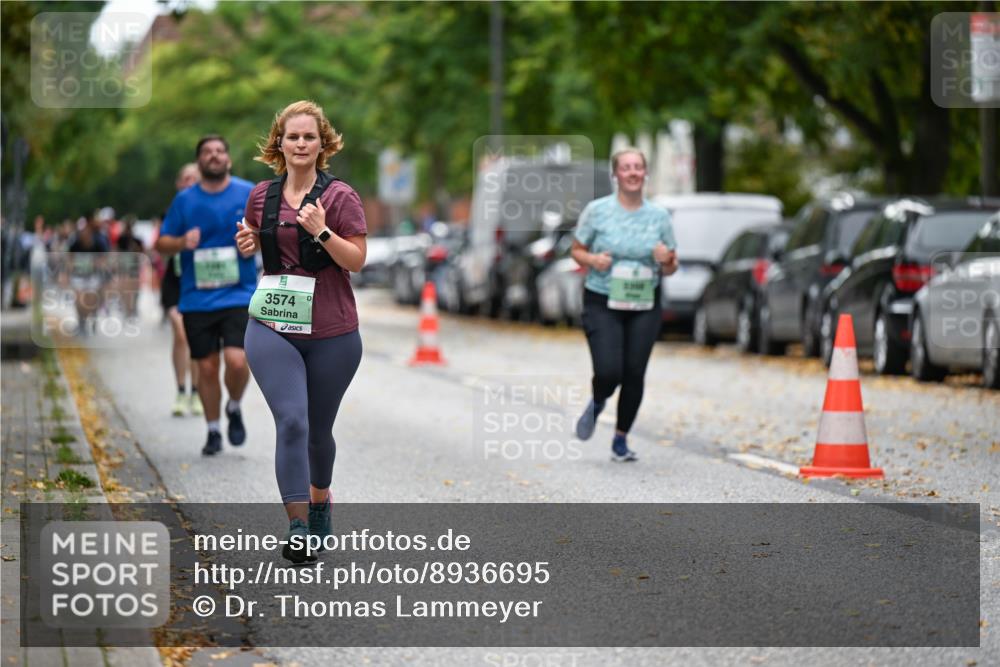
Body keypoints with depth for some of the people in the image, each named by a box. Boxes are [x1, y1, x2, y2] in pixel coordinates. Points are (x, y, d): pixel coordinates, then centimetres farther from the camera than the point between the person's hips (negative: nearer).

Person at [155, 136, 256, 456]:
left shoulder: (249, 193, 3)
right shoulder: (184, 200, 6)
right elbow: (161, 242, 10)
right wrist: (181, 242, -12)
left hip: (239, 295, -2)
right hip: (197, 299, 2)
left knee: (237, 360, -18)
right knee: (207, 367, 4)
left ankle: (234, 409, 13)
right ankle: (213, 431, 22)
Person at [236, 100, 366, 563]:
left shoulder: (340, 196, -5)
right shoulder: (262, 196, 6)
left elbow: (357, 260, -8)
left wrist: (322, 231, -22)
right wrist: (248, 243, 1)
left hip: (330, 333, -1)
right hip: (272, 328, 1)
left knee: (318, 429, 13)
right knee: (292, 421, -16)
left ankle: (320, 499, 43)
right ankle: (298, 529, -20)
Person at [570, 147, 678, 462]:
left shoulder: (659, 216, 4)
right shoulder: (597, 211, -3)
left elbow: (670, 269, 10)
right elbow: (576, 250, 6)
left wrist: (666, 259, -13)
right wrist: (592, 260, -15)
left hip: (644, 306, 2)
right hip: (602, 303, -2)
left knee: (634, 374, 1)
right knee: (609, 372, -14)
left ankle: (621, 439, 19)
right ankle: (597, 404, 23)